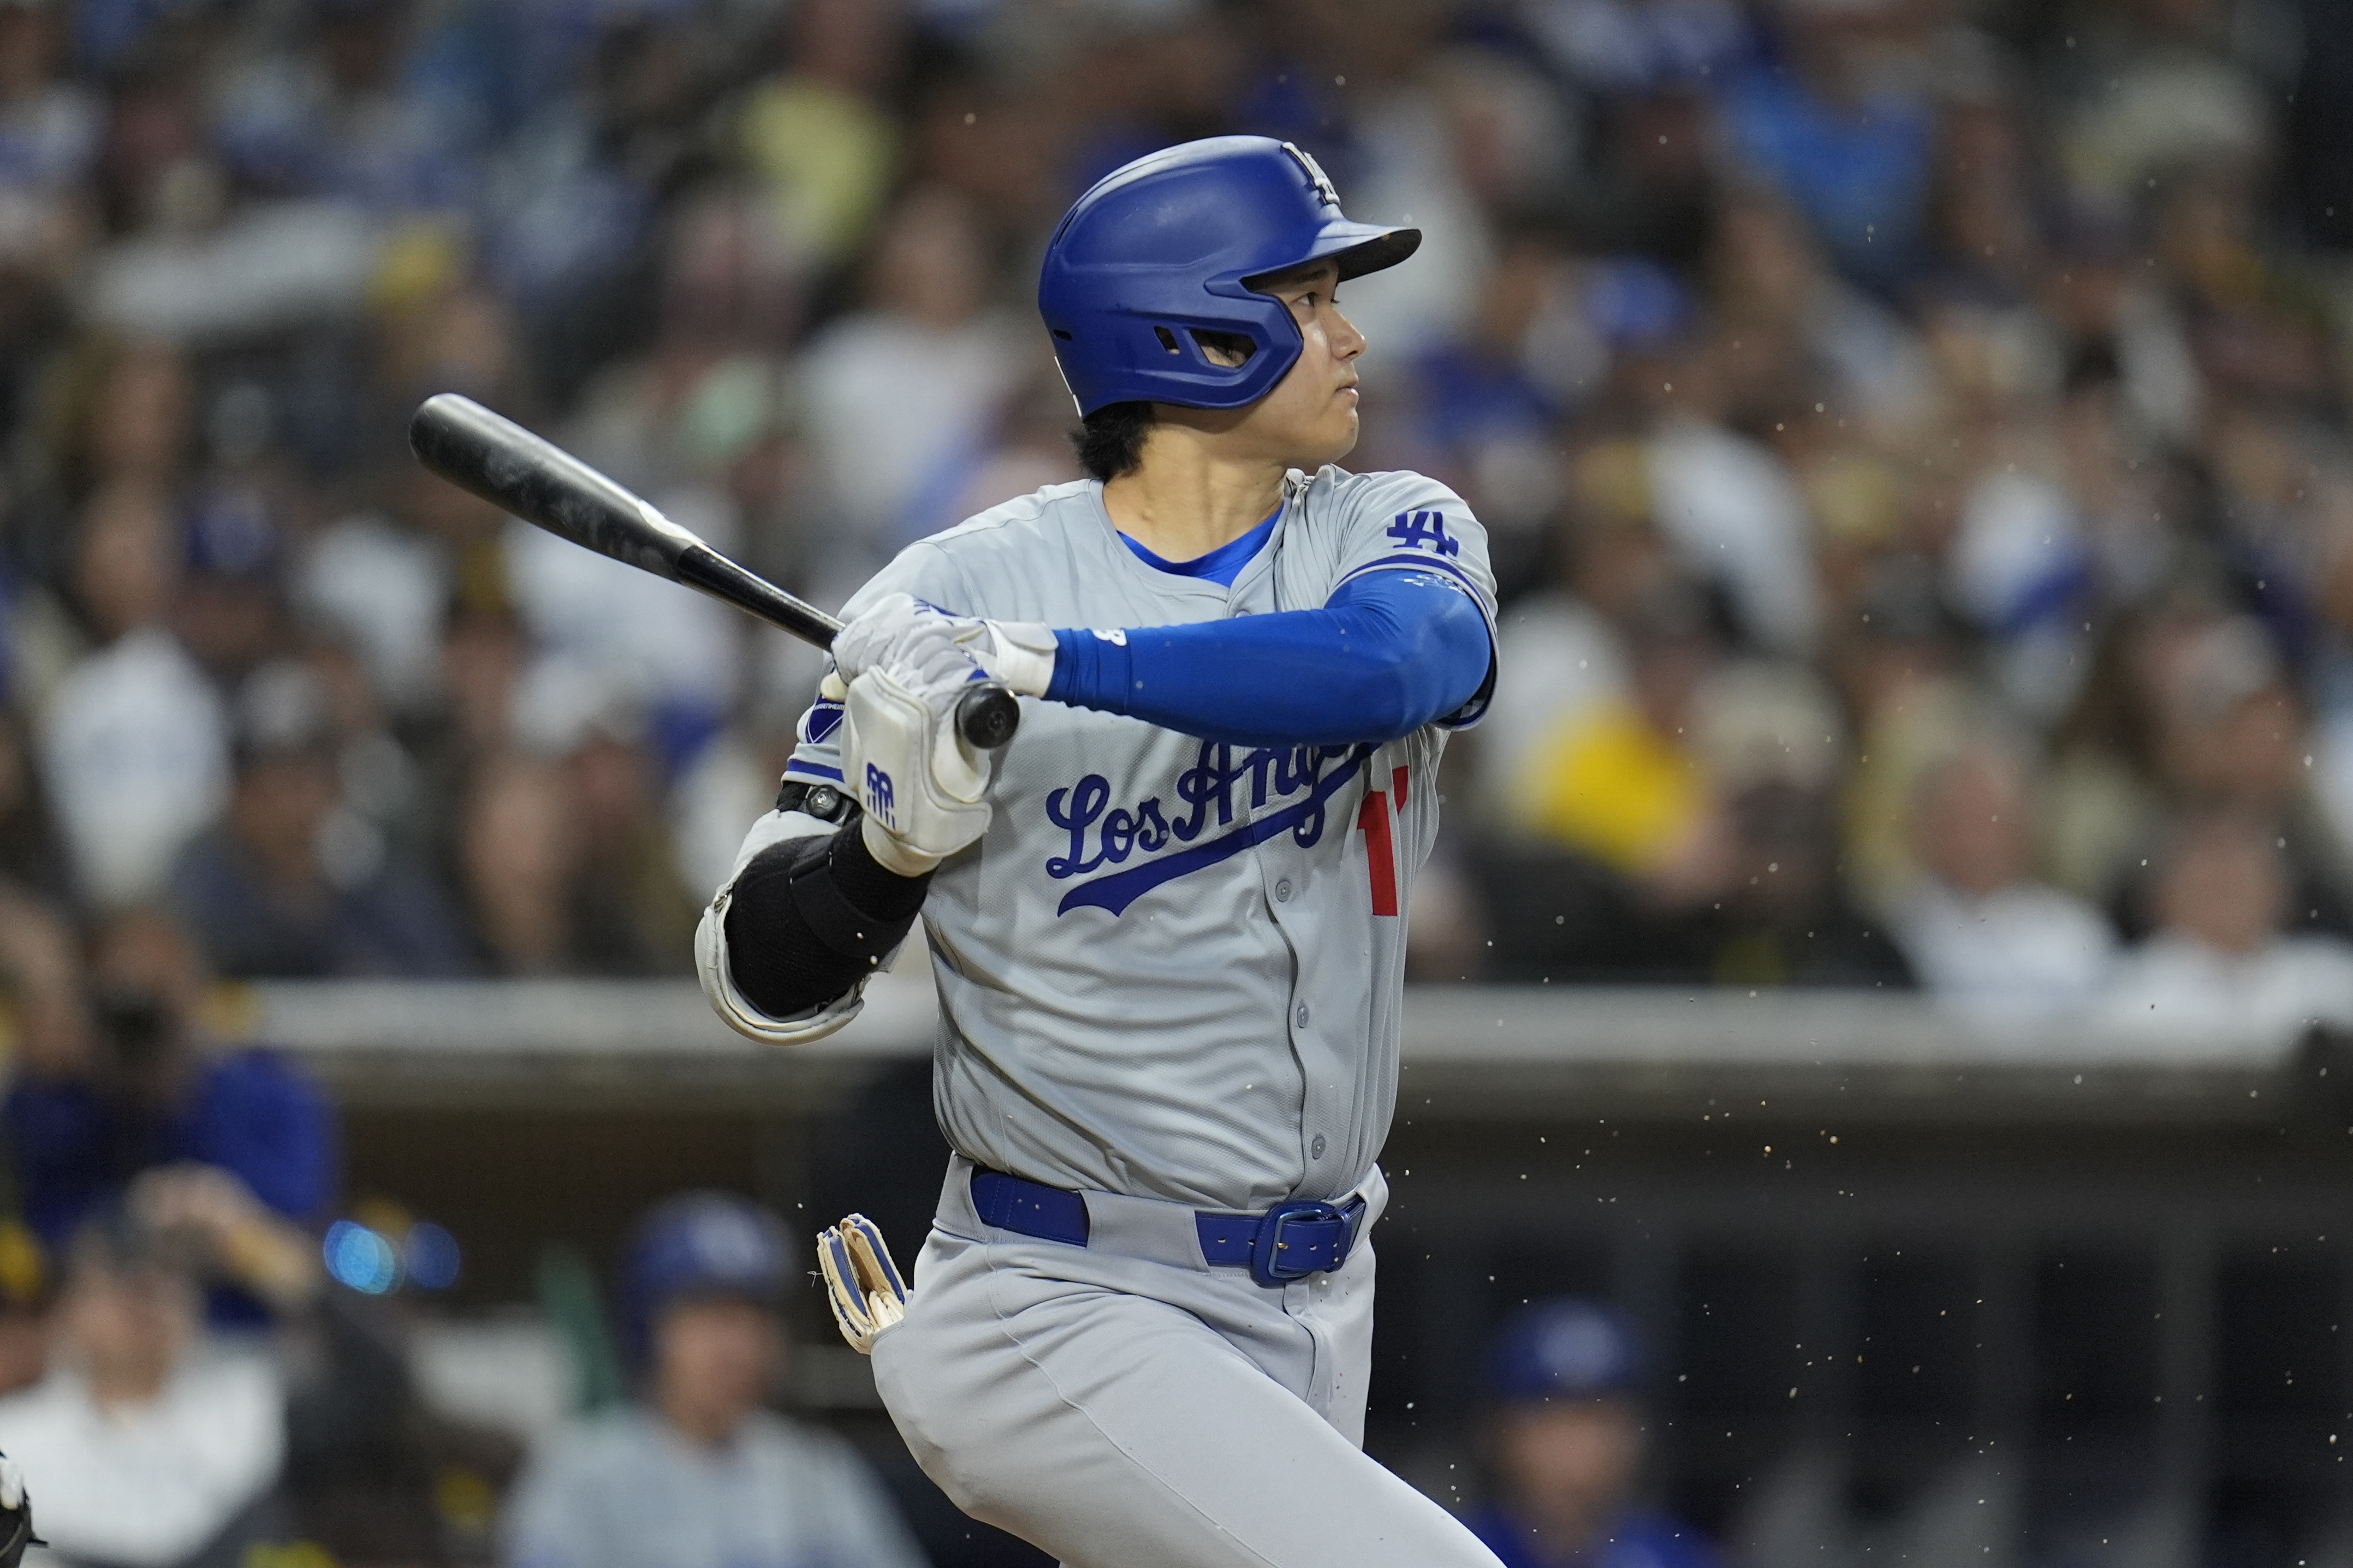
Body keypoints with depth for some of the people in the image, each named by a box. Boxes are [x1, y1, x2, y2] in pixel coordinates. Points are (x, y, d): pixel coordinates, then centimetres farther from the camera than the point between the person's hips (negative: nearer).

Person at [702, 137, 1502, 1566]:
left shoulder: (1396, 539, 2)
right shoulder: (959, 597, -8)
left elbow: (1390, 664, -24)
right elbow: (769, 987, -5)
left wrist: (1046, 662, -32)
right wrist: (887, 840, -26)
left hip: (1312, 1313, 6)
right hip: (1066, 1323, -6)